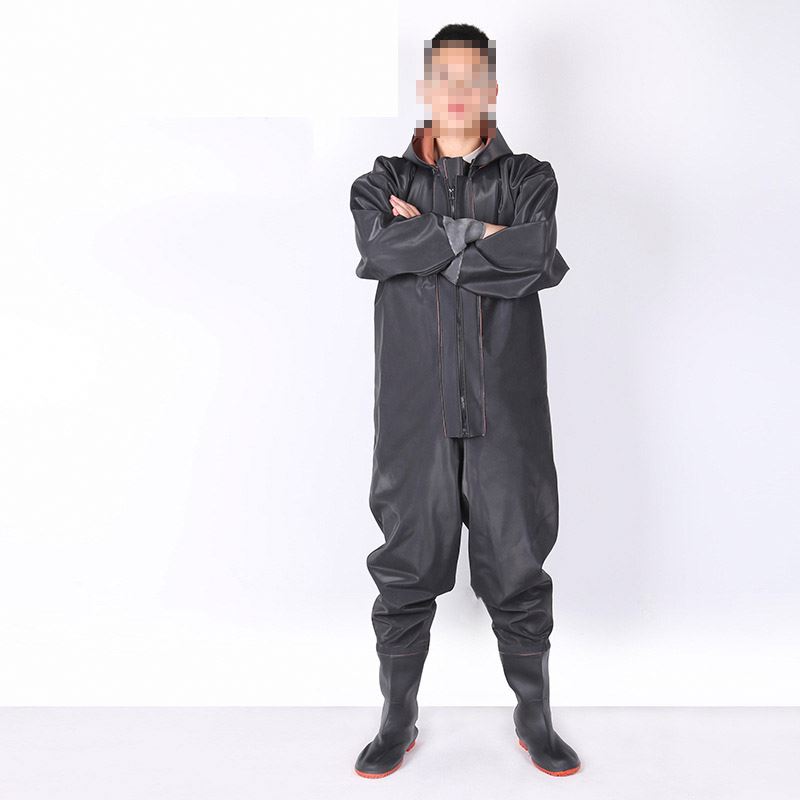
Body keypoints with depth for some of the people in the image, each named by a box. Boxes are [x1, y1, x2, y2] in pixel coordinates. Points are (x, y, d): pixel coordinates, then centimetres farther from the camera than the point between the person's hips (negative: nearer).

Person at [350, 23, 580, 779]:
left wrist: (426, 242, -8)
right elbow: (377, 244, -12)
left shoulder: (529, 178, 10)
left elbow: (538, 259, -11)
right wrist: (478, 232, -9)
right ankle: (398, 721, 25)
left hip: (506, 409, 0)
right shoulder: (385, 179, 11)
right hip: (415, 410, 0)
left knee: (517, 567, 7)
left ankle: (534, 717, 27)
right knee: (406, 568, 7)